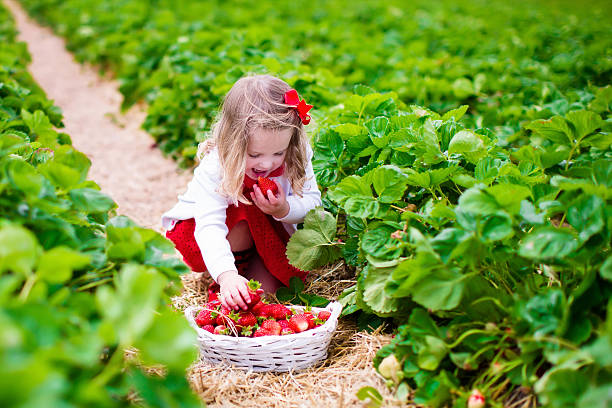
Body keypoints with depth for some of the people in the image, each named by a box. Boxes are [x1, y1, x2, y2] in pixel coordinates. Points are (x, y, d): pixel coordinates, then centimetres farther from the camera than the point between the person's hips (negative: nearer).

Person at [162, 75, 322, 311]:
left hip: (266, 229, 3)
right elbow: (210, 227, -44)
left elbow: (312, 201, -14)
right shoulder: (214, 167, -35)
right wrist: (226, 275, -59)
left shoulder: (295, 159, -23)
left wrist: (285, 209, -38)